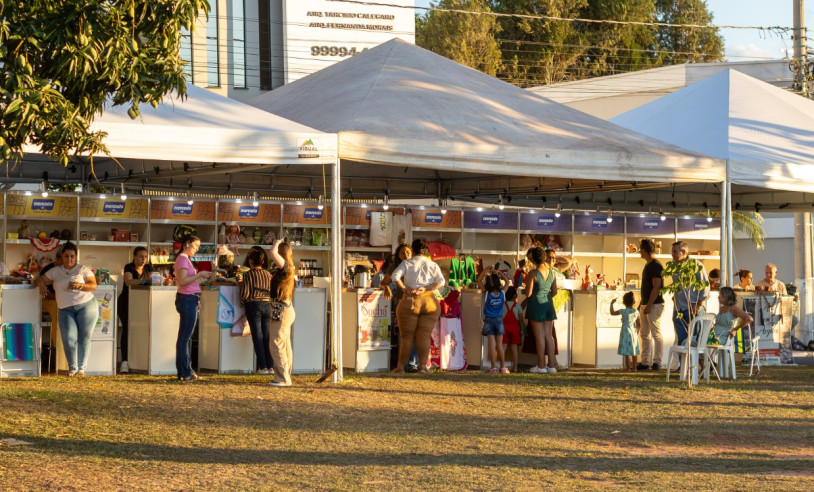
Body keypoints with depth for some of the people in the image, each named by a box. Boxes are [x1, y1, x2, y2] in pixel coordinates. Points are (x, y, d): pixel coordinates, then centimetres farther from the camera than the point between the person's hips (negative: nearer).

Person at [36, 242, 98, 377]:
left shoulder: (83, 269, 6)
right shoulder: (55, 271, 15)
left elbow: (93, 285, 0)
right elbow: (41, 279, 18)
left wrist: (80, 286, -18)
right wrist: (42, 285, -5)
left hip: (86, 305, -2)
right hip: (65, 309, 2)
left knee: (84, 338, -8)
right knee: (69, 339, -11)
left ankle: (81, 368, -9)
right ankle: (72, 368, -6)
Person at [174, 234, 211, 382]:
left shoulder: (185, 259, 19)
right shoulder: (183, 259, -12)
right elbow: (182, 281, -22)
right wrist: (199, 275, -19)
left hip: (189, 299, 11)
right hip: (187, 299, -11)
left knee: (186, 337, 13)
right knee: (185, 337, -8)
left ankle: (185, 371, 17)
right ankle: (184, 372, -6)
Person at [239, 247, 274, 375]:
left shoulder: (248, 275, -8)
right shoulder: (268, 274, 5)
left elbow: (245, 293, -12)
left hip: (253, 305, -4)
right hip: (267, 304, 4)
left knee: (257, 337, 0)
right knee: (267, 337, 7)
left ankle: (263, 367, -4)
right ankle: (270, 366, 4)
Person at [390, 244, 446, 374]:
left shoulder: (407, 263, 3)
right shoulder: (432, 265, 8)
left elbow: (395, 276, -12)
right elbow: (441, 281, -5)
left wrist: (405, 289, -7)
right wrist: (425, 289, -10)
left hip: (409, 302, -1)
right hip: (429, 302, 1)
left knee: (406, 336, 4)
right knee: (424, 336, 1)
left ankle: (401, 366, 5)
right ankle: (422, 365, -8)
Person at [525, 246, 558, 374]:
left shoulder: (533, 273, -13)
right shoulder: (551, 272, 4)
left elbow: (528, 294, -13)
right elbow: (554, 291, 10)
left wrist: (526, 282, 5)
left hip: (536, 305, -5)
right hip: (548, 305, 5)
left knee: (539, 336, -2)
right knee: (548, 335, 8)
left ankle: (541, 366, -1)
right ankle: (551, 365, 7)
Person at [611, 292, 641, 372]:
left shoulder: (623, 311, -11)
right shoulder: (636, 312, 2)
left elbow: (612, 313, -2)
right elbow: (638, 324, 8)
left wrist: (612, 304, 8)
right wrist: (637, 333, 21)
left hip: (626, 333, -5)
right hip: (634, 333, 5)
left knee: (627, 352, -2)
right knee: (633, 352, 12)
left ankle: (628, 368, -3)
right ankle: (634, 367, 15)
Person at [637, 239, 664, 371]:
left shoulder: (656, 266, -13)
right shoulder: (648, 265, 17)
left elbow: (656, 287, -19)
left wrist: (649, 305, -22)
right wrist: (641, 304, 21)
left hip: (654, 305, -10)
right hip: (646, 304, 10)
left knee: (656, 334, -6)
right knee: (645, 334, 9)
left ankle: (657, 362, -4)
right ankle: (645, 362, 12)